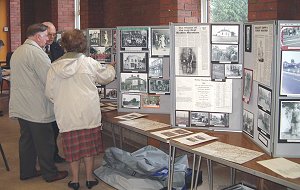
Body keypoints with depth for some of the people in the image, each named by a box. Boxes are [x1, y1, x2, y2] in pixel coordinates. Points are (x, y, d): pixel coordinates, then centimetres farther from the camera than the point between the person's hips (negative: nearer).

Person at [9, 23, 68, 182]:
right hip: (37, 108, -9)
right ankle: (50, 173, 14)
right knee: (44, 142, 3)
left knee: (26, 139, 17)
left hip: (21, 107, 9)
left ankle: (26, 171, 28)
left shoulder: (17, 52, 13)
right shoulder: (36, 52, -18)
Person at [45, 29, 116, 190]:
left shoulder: (55, 67, -2)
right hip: (88, 113, -1)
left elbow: (49, 93, 3)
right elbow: (106, 77, 9)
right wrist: (110, 67, 30)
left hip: (66, 115, 1)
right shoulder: (89, 63, -7)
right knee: (89, 145, 11)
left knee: (72, 146, 11)